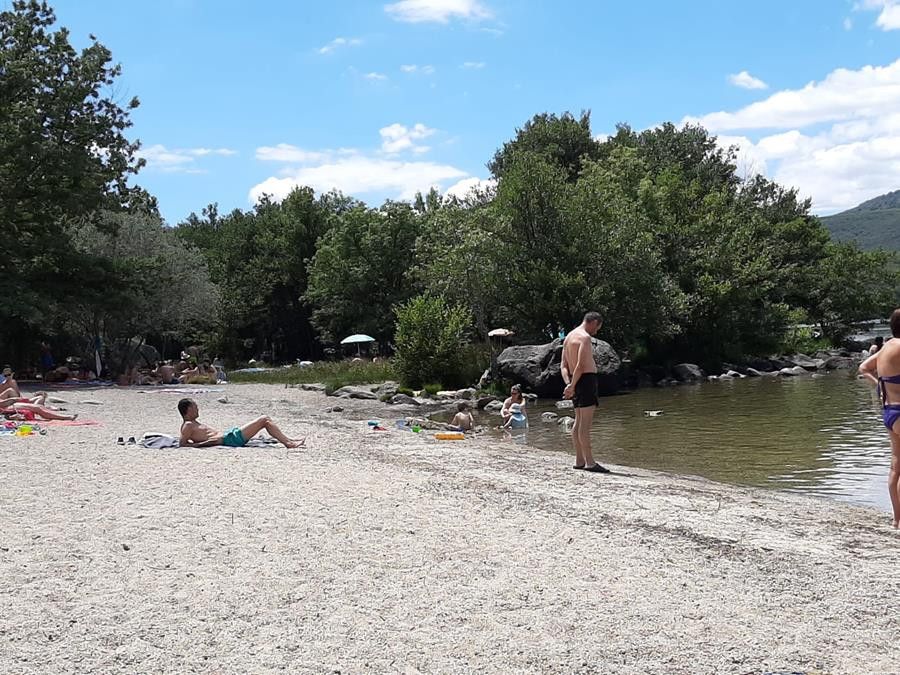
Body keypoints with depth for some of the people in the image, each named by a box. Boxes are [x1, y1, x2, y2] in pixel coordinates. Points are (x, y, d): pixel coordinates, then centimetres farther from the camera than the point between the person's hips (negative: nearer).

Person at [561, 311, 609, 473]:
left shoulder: (568, 337, 17)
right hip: (587, 379, -10)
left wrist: (568, 384, 0)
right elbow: (581, 365, -20)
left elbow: (564, 366, 12)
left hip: (575, 382, 10)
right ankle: (590, 462, -11)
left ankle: (579, 460, 14)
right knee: (586, 422, -11)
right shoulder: (585, 337, -12)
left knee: (579, 422, 12)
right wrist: (572, 386, -17)